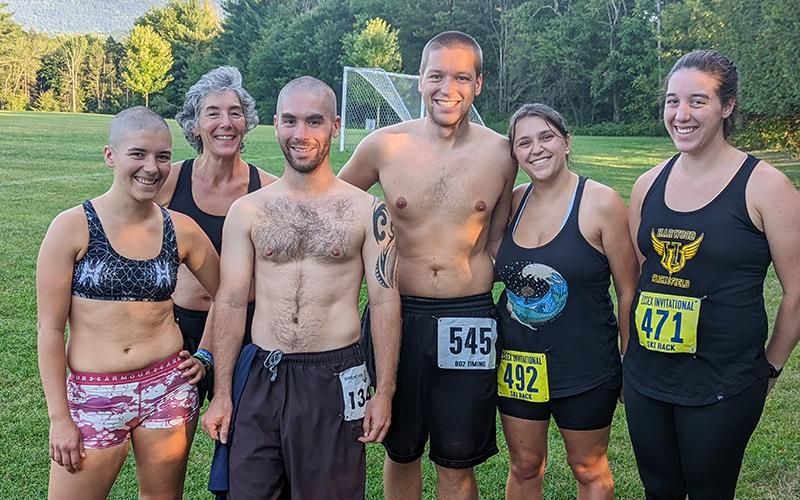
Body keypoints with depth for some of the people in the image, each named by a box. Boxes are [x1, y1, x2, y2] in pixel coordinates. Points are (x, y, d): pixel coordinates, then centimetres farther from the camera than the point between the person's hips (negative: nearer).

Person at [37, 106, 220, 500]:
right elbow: (50, 329, -6)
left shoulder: (181, 229, -2)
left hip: (168, 389, 2)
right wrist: (59, 417, -6)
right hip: (93, 396, -2)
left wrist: (206, 355, 4)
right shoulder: (73, 227, -9)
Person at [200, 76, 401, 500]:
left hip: (335, 379, -2)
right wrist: (222, 394, 3)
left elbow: (385, 302, -2)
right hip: (261, 377, 2)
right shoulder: (247, 211, 4)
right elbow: (231, 303, 4)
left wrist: (385, 392, -5)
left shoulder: (367, 211, -2)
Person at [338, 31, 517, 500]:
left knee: (457, 462, 10)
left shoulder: (501, 153, -1)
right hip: (396, 314, 0)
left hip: (469, 320, 0)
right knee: (401, 451, 17)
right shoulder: (383, 146, -4)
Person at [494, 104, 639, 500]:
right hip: (517, 362, 4)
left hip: (584, 367, -4)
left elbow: (628, 291, -9)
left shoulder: (601, 204, -13)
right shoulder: (512, 202, 0)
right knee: (523, 468, 18)